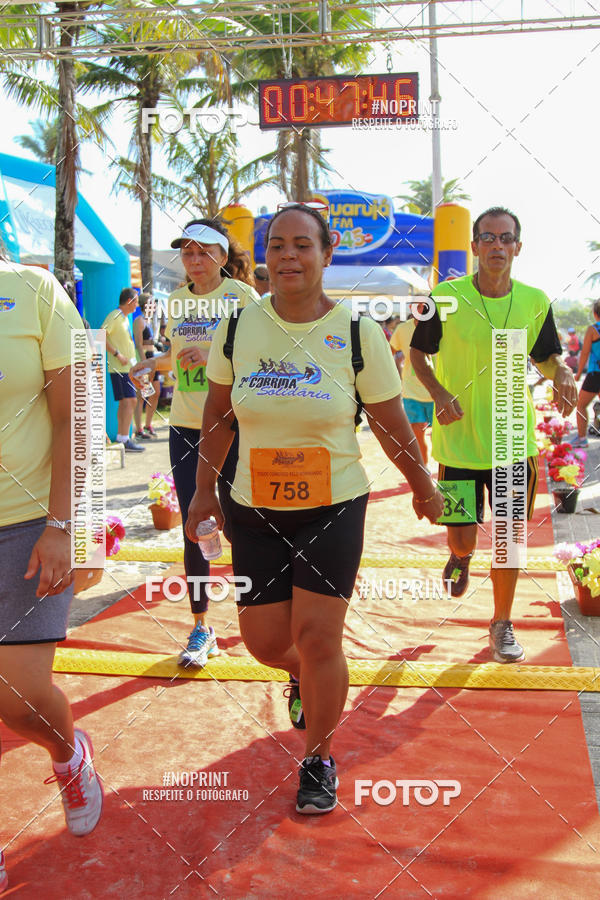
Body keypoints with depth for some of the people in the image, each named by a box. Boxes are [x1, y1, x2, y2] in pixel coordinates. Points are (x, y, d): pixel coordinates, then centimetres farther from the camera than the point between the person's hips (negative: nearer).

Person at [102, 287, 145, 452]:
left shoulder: (124, 318, 18)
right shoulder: (115, 316, -11)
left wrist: (135, 365, 20)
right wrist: (117, 354, -22)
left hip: (126, 367, 10)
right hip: (120, 368, -10)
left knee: (124, 403, 11)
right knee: (130, 401, -14)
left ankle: (121, 438, 16)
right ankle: (125, 440, -14)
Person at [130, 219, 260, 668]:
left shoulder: (241, 294, -5)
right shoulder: (177, 300, 11)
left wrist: (212, 353, -21)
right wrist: (151, 362, 6)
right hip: (185, 427, 4)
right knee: (193, 527, 4)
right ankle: (201, 627, 16)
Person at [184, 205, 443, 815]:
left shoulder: (358, 332, -9)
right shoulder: (238, 325, -3)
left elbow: (390, 422, 1)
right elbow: (217, 411, 8)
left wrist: (423, 486, 11)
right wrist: (204, 489, 10)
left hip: (335, 509, -2)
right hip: (255, 511, 3)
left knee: (317, 639, -4)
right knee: (264, 640, 7)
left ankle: (318, 762, 22)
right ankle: (301, 675, 46)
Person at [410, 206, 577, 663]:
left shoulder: (535, 301, 0)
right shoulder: (446, 297, -7)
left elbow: (548, 356, 13)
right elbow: (418, 352, 4)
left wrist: (563, 376, -10)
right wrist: (439, 393, -13)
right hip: (460, 439, -1)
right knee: (462, 537, 5)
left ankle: (502, 623, 25)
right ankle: (461, 558, 44)